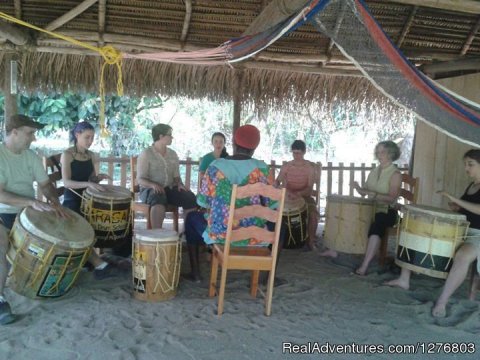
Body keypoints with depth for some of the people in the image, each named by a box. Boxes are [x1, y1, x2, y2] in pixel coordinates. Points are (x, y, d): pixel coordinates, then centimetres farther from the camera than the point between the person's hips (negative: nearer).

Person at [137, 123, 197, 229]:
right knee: (159, 199, -40)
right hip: (149, 189, -5)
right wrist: (153, 185, -28)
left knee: (190, 198, -21)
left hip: (169, 188, 5)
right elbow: (140, 179, -8)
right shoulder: (146, 154, -4)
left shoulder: (173, 154, 13)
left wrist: (179, 184, -8)